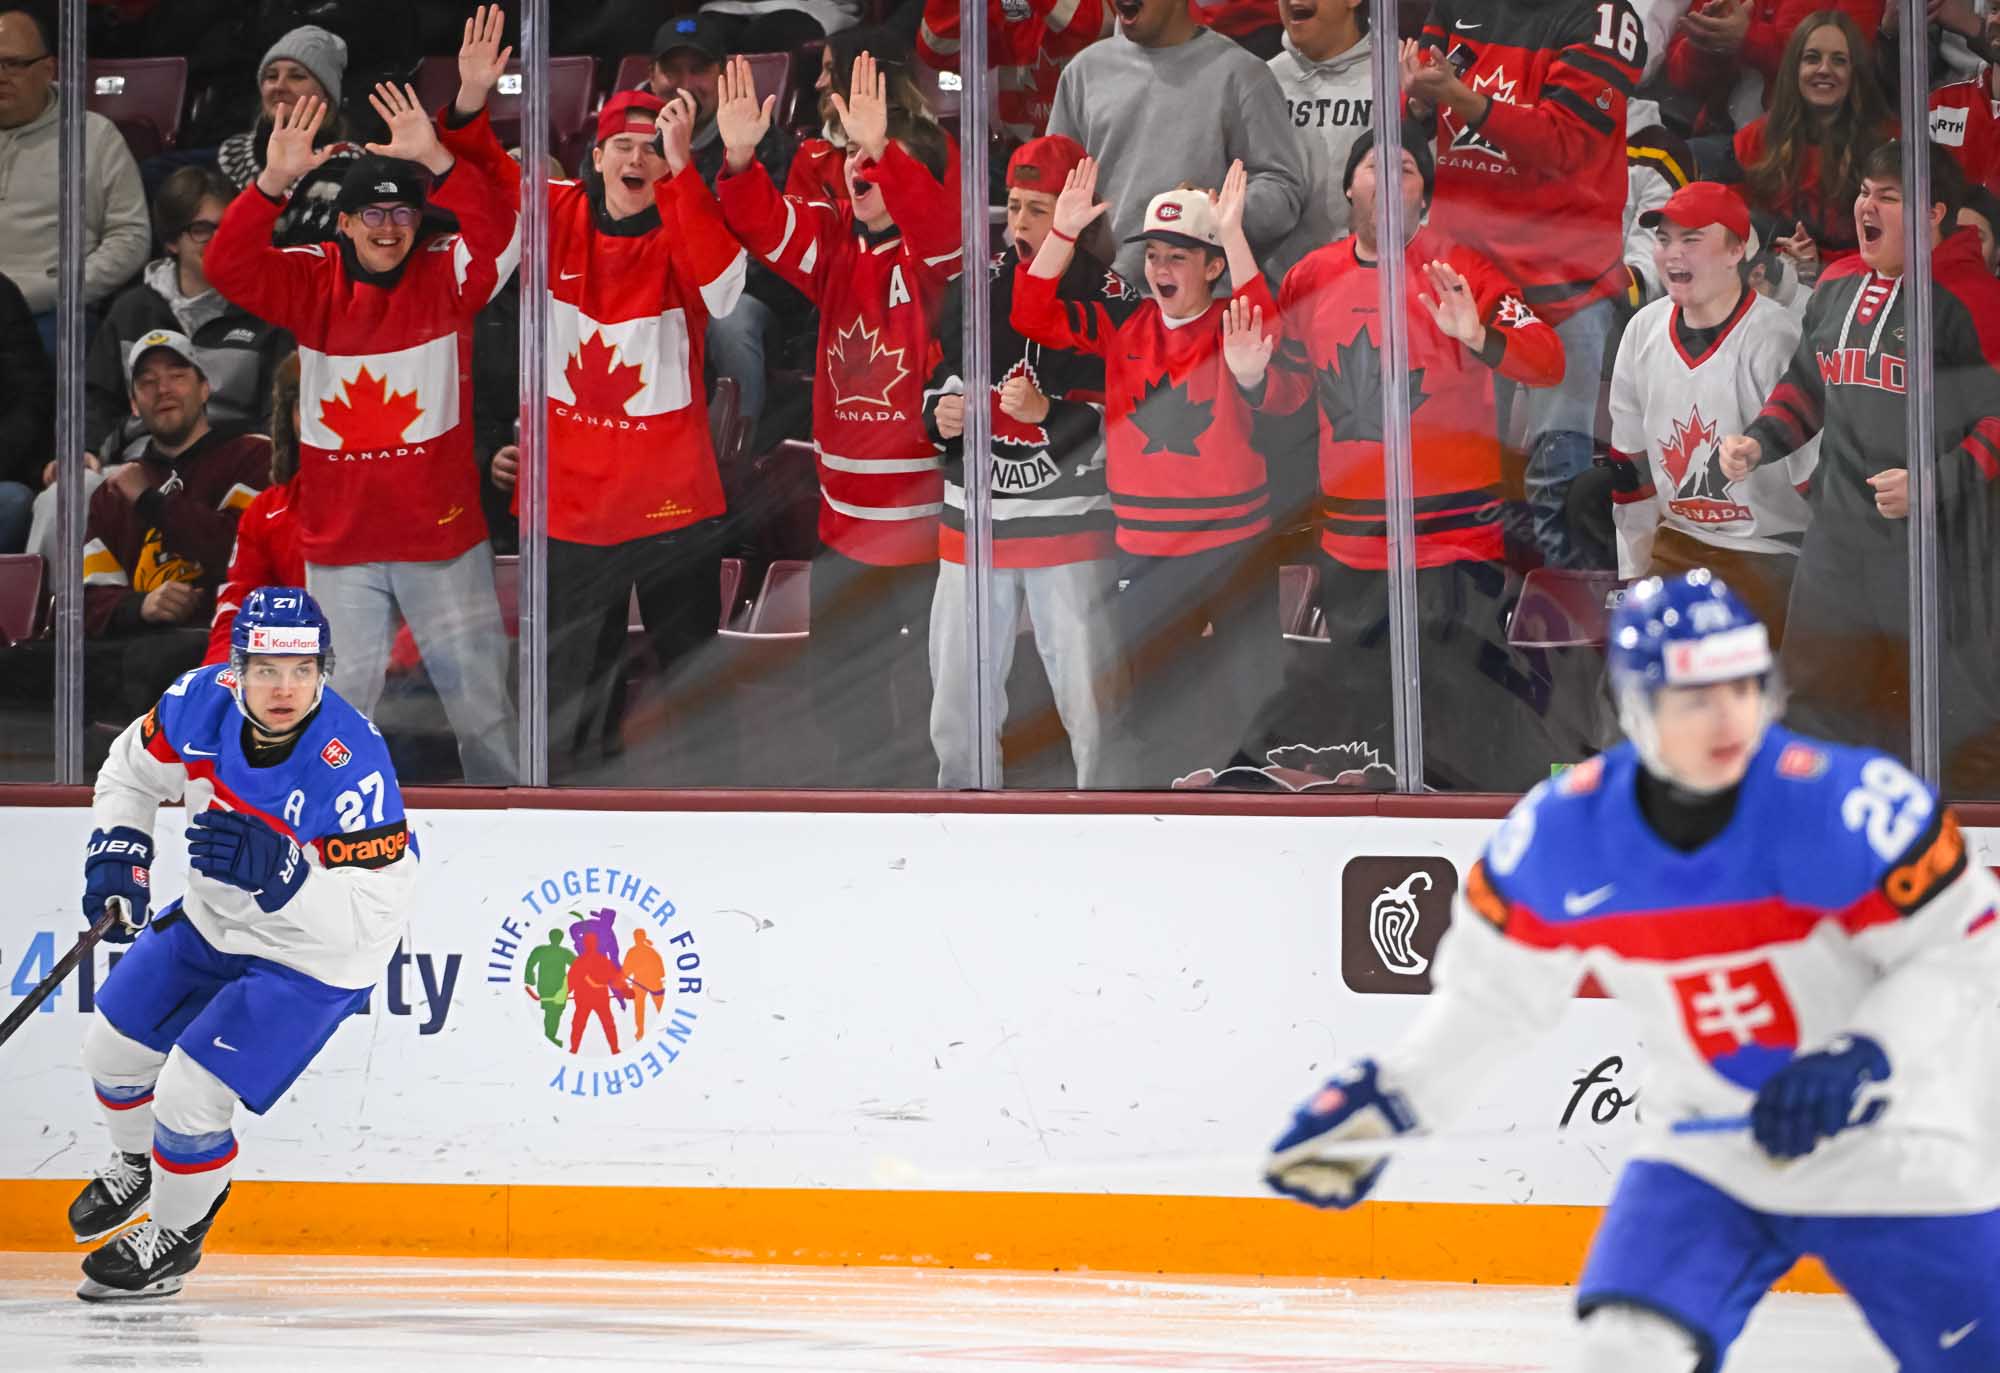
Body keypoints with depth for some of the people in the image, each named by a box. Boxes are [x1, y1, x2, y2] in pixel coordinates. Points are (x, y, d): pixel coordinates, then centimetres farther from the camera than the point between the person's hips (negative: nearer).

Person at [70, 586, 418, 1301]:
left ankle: (174, 1235, 18)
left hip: (314, 954, -6)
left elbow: (374, 913, -34)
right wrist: (119, 850, -11)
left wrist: (279, 873, -47)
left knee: (189, 1095, -12)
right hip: (214, 919, 7)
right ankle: (135, 1167, 49)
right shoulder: (204, 700, -19)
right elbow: (134, 766, 3)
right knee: (114, 1046, 16)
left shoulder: (351, 765, -36)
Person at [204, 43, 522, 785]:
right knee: (340, 696, 9)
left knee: (478, 690, 8)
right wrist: (274, 181, -31)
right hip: (340, 535, 1)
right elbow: (227, 266, -16)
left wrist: (438, 161, -38)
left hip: (443, 530, -1)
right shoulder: (313, 282, -2)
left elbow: (502, 234, -23)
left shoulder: (446, 275, -4)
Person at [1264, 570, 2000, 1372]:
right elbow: (1494, 986, 5)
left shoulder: (1844, 804, -23)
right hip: (1706, 1148, 3)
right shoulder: (1562, 833, -12)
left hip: (1890, 1151, -2)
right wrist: (1388, 1100, -1)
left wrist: (1865, 1063, -29)